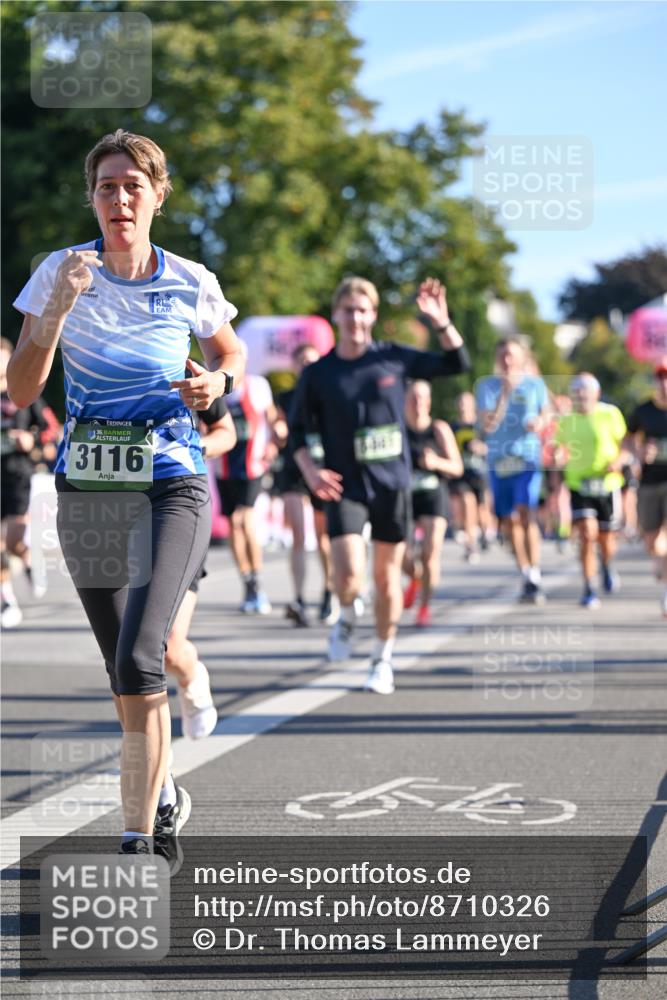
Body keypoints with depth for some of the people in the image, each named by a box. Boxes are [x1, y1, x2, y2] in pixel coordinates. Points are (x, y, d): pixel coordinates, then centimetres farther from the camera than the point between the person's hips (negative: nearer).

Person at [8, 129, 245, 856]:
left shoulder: (191, 284, -3)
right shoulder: (61, 273, -4)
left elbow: (230, 354, 18)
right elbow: (21, 392, -8)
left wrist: (217, 383, -5)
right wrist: (58, 309, -21)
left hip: (172, 488, -2)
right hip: (87, 490, 2)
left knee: (137, 663, -21)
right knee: (126, 675, 13)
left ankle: (137, 840, -14)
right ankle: (163, 795, 40)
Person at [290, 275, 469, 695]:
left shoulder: (394, 358, 1)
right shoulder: (318, 374, -1)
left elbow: (457, 363, 6)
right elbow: (299, 430, 8)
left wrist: (441, 320, -8)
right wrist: (310, 468, -8)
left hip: (393, 483, 1)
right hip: (345, 486, -1)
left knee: (388, 577, 7)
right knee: (349, 574, -18)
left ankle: (383, 660, 24)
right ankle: (346, 617, 17)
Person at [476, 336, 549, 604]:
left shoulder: (535, 384, 4)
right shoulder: (487, 386, 3)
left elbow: (545, 413, 18)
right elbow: (487, 426, -7)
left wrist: (539, 423, -5)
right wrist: (505, 394, -17)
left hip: (527, 459, -2)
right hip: (498, 460, 2)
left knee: (526, 514, -19)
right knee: (509, 522, 7)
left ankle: (534, 578, -18)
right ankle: (526, 576, 22)